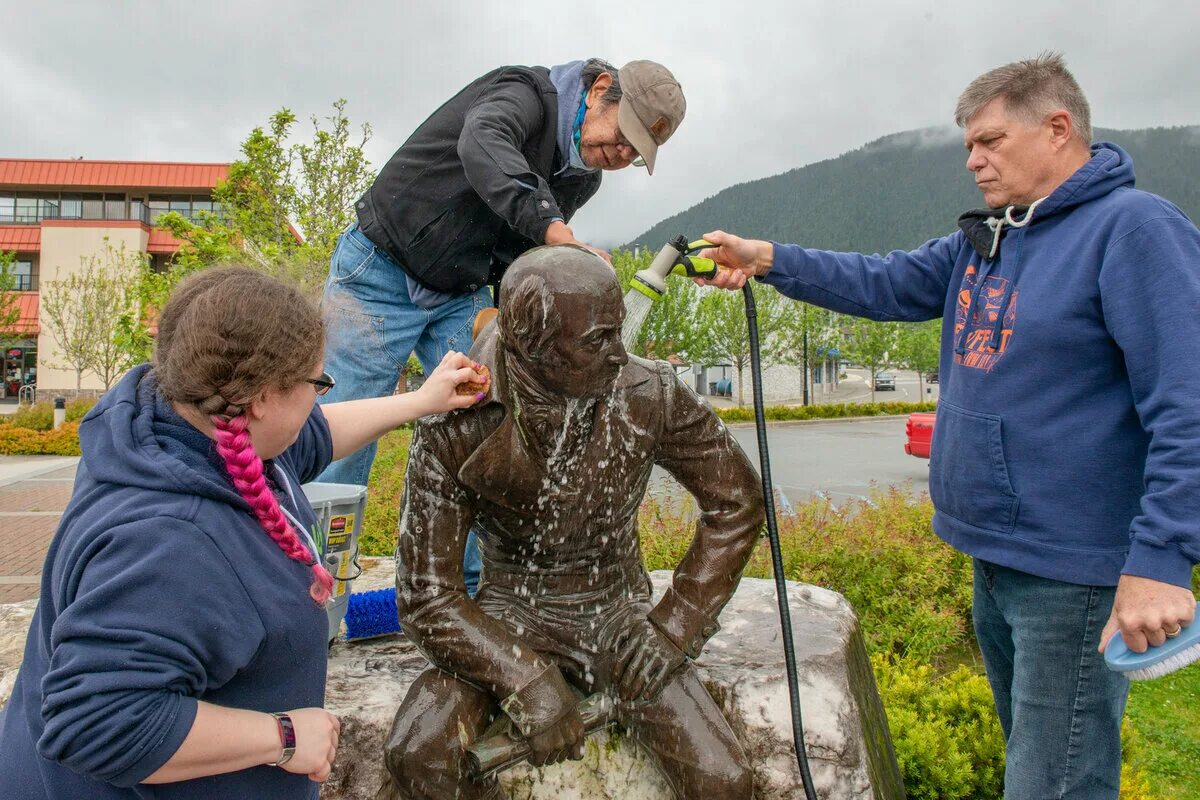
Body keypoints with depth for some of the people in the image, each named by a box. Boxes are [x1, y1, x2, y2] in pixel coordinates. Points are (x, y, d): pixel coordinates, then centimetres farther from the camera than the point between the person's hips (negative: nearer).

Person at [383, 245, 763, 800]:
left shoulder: (650, 396, -15)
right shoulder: (456, 430, -19)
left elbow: (737, 503, -3)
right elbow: (427, 597, -15)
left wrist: (672, 628, -8)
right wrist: (525, 682, -26)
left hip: (616, 614, 1)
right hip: (510, 617, 0)